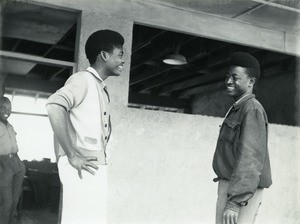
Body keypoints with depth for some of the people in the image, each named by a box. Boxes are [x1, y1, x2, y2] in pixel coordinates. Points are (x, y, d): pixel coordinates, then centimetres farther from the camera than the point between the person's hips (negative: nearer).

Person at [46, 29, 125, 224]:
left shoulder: (102, 89, 22)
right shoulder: (83, 79, -6)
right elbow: (55, 105, -23)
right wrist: (72, 156, -22)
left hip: (96, 166, 9)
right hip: (83, 167, -9)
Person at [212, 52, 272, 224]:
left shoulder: (252, 109, -13)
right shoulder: (237, 109, 17)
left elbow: (251, 157, -22)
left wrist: (234, 202, -27)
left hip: (242, 191, -9)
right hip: (229, 186, 9)